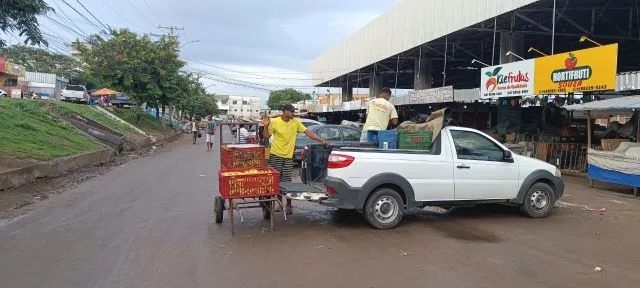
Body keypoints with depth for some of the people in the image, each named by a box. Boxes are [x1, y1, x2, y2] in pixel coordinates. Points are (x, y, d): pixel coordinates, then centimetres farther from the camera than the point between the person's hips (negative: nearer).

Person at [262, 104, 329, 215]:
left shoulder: (295, 122, 1)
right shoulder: (274, 122, -7)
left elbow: (308, 132, 0)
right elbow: (266, 137, -2)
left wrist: (322, 140, -5)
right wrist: (266, 126, -21)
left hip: (288, 156, 1)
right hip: (275, 155, -1)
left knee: (287, 181, 0)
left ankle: (289, 205, 13)